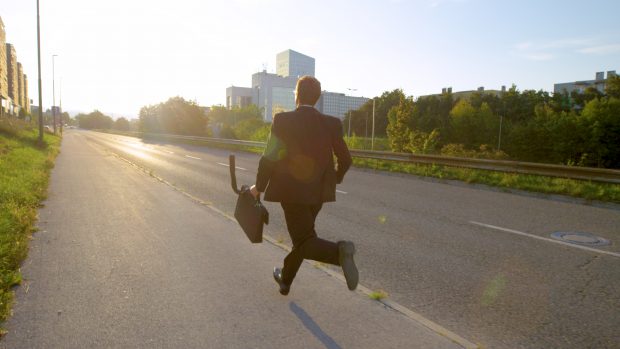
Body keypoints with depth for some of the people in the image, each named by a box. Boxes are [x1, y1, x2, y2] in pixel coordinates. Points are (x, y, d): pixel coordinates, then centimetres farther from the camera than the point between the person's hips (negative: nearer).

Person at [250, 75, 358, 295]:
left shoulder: (282, 120, -10)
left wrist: (259, 186, 3)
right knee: (303, 236, 22)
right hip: (318, 192, 5)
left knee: (305, 242, -1)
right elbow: (345, 159, 3)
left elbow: (269, 157, -11)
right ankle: (285, 280, 37)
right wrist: (335, 179, 23)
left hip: (292, 192, -4)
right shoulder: (331, 124, -1)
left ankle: (340, 252, -31)